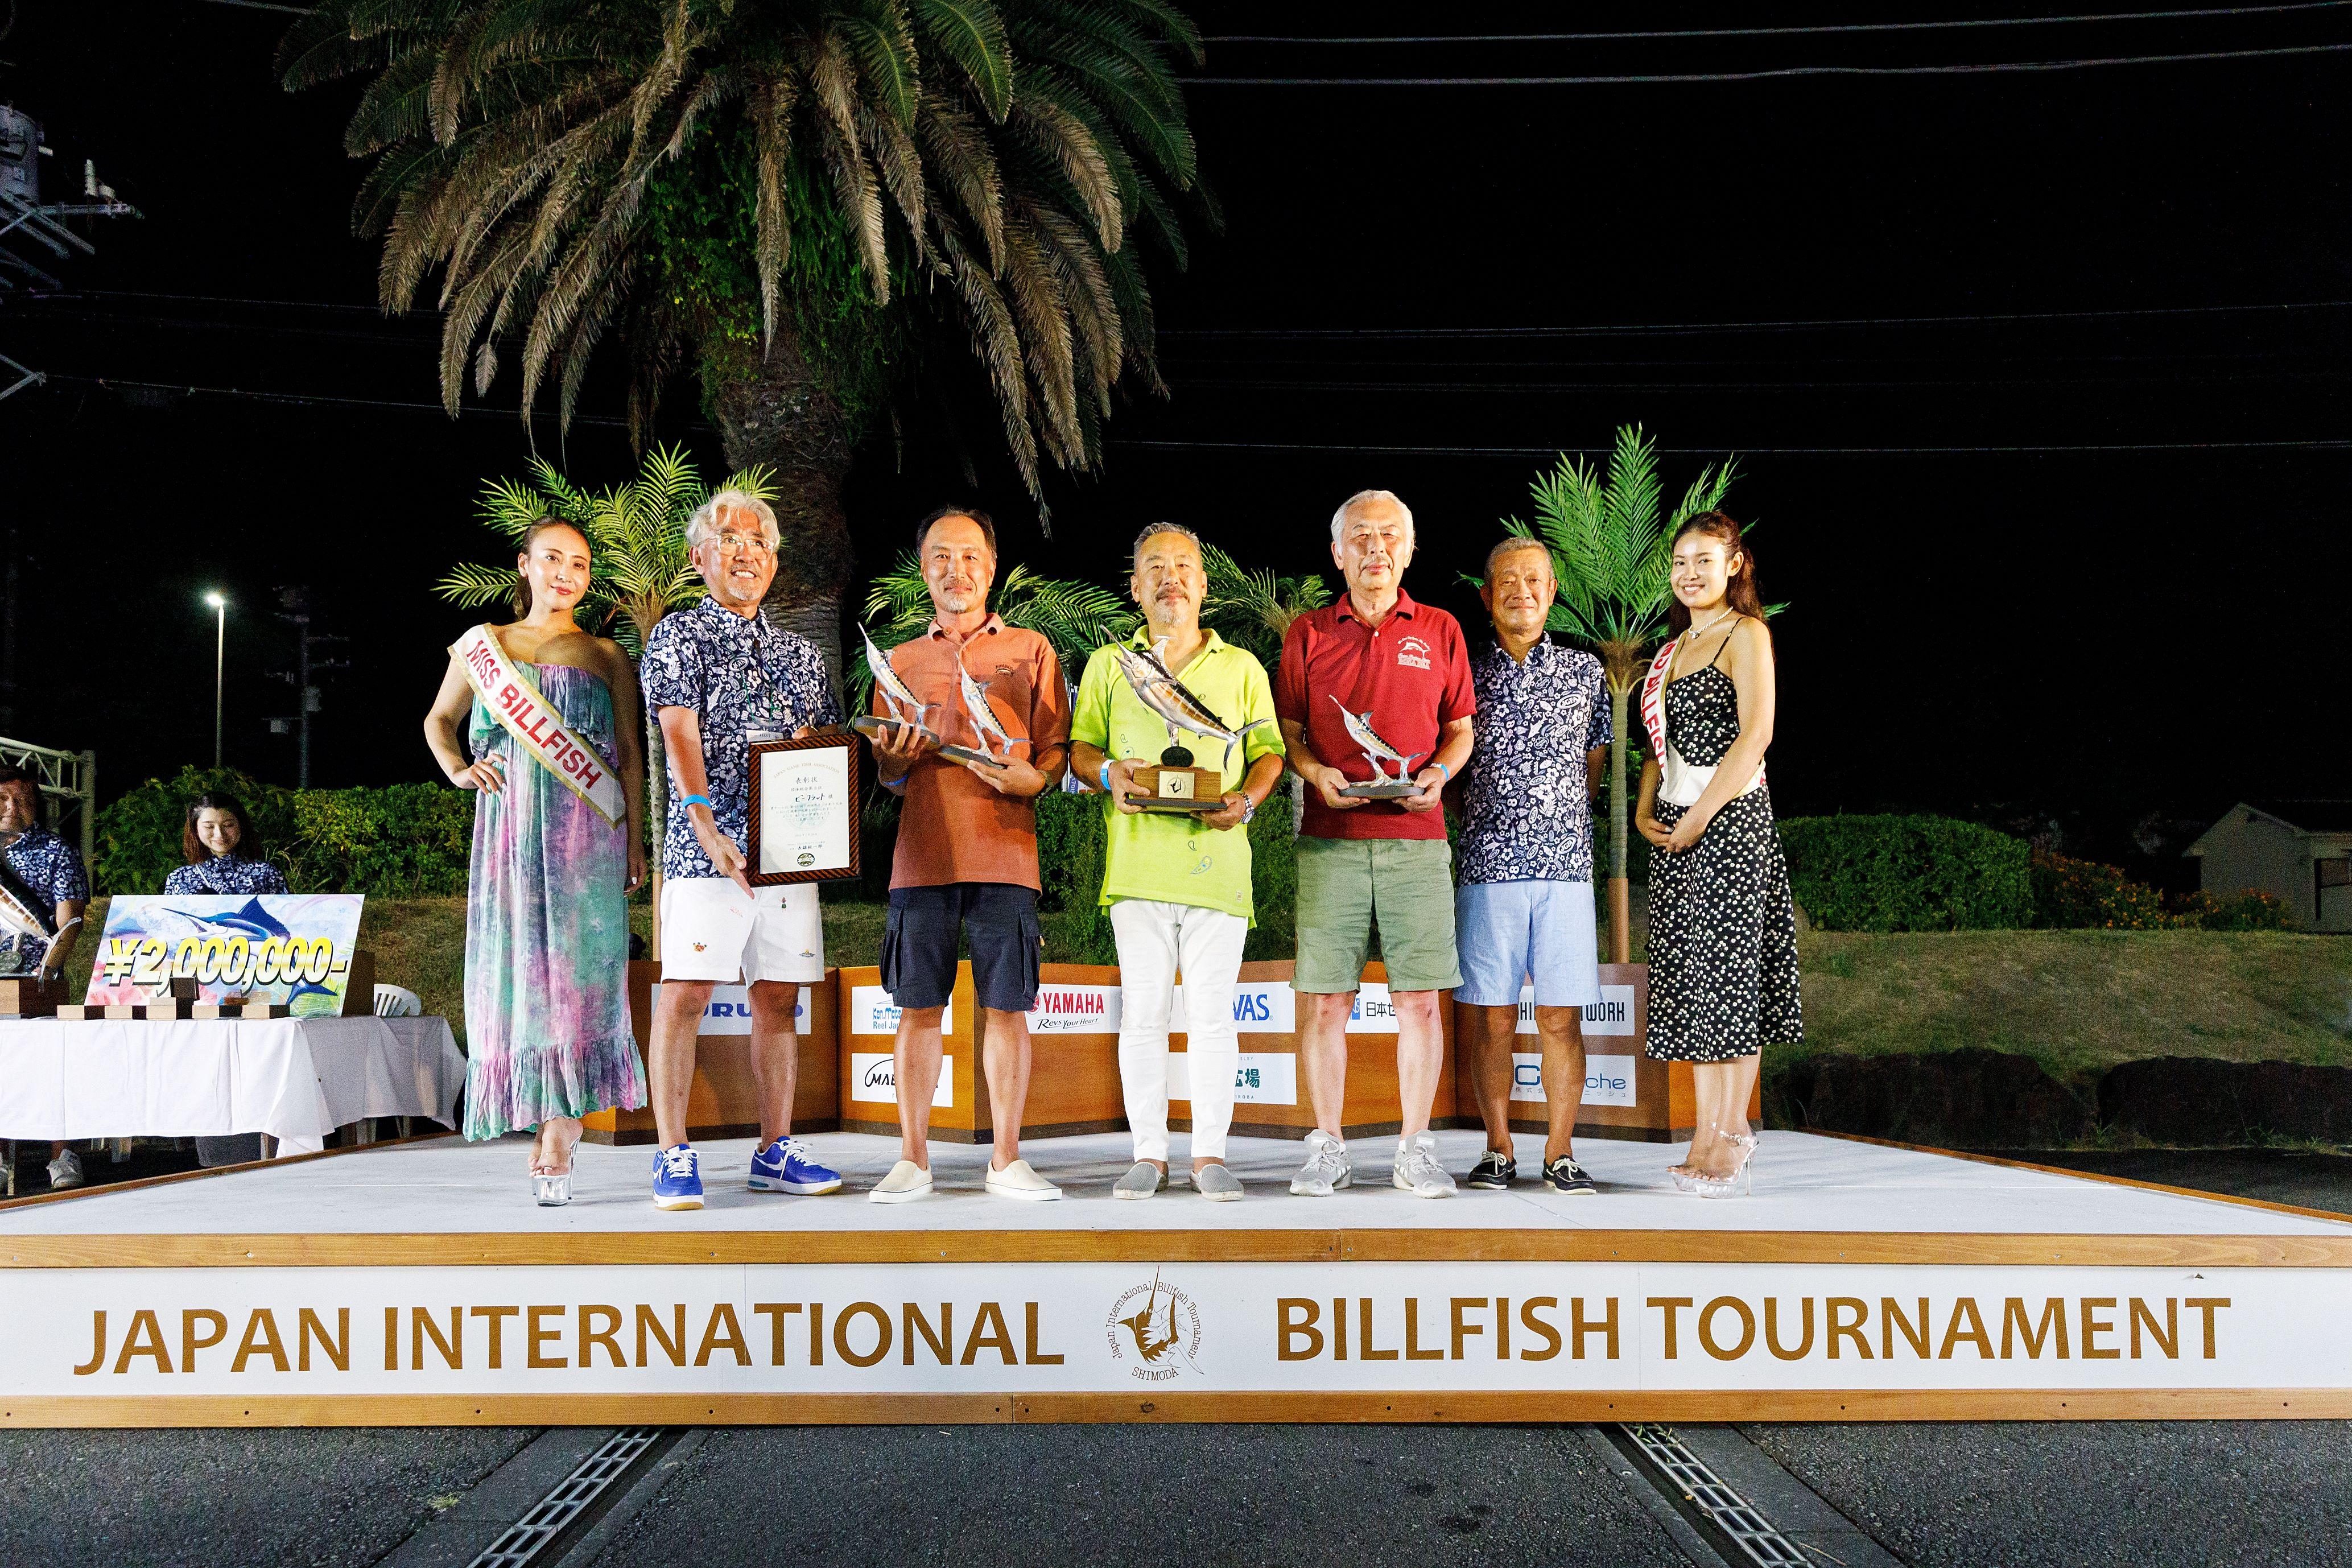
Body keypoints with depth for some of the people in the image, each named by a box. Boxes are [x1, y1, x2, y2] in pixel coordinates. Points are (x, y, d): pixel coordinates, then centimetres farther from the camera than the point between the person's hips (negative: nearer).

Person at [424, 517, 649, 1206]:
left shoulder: (606, 657, 11)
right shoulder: (482, 644, 13)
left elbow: (631, 756, 9)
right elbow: (439, 719, 26)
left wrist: (636, 841, 2)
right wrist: (457, 768, 6)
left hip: (587, 833, -1)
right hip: (510, 830, 2)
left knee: (574, 973, -8)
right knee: (515, 972, -2)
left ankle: (556, 1147, -8)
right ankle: (547, 1126, 7)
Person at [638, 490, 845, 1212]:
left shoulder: (800, 652, 19)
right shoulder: (678, 635, 4)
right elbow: (680, 737, -10)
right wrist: (707, 828, -23)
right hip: (710, 844, -5)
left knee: (778, 996, 7)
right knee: (685, 990, -7)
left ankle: (775, 1151, 14)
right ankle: (673, 1156, -1)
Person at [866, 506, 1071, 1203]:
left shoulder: (1030, 650, 12)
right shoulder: (902, 660, 16)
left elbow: (1057, 747, 9)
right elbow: (884, 774, 15)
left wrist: (1032, 778, -12)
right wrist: (895, 761, -7)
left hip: (1004, 851, -1)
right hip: (923, 852, 1)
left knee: (1006, 1006, -1)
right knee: (918, 1007, 1)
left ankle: (1006, 1160, 8)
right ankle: (913, 1159, 9)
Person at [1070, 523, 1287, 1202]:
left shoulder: (1241, 667, 14)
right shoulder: (1108, 666, 15)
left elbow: (1269, 751, 12)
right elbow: (1079, 746, 13)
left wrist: (1246, 800, -8)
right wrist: (1106, 772, -9)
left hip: (1218, 860, 0)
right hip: (1139, 862, 0)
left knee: (1212, 1013, 1)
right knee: (1142, 1011, 1)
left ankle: (1210, 1153, 9)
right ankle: (1148, 1152, 10)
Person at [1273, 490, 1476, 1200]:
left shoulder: (1440, 630, 12)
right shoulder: (1307, 633, 10)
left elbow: (1460, 727, 15)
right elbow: (1288, 730, 11)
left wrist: (1438, 773, -5)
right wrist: (1318, 773, -8)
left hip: (1417, 837, 0)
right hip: (1330, 841, 0)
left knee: (1419, 999, 0)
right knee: (1323, 999, 0)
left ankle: (1416, 1150, 11)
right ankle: (1327, 1148, 11)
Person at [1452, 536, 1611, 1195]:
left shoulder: (1584, 670, 11)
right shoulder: (1467, 674, 8)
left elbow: (1594, 762, 19)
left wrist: (1557, 818, 12)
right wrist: (1488, 817, 5)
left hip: (1565, 864, 1)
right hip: (1489, 866, -1)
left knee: (1561, 1016, 0)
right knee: (1491, 1016, 1)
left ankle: (1560, 1153, 8)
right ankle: (1498, 1149, 12)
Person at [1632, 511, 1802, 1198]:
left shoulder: (1746, 634, -4)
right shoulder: (1676, 646, 19)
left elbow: (1755, 733, -15)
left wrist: (1700, 814, -16)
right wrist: (1645, 810, 5)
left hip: (1732, 820, -8)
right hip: (1674, 826, 8)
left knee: (1731, 972, -5)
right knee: (1690, 977, 7)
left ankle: (1731, 1138, 0)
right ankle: (1708, 1136, 12)